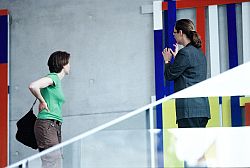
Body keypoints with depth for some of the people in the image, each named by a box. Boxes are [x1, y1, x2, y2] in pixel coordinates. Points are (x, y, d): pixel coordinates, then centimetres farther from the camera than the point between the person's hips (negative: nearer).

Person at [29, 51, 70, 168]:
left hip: (55, 126, 10)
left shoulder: (58, 80, 20)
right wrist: (42, 102, -13)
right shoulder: (52, 77, -9)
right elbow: (33, 86, -24)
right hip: (47, 125, -10)